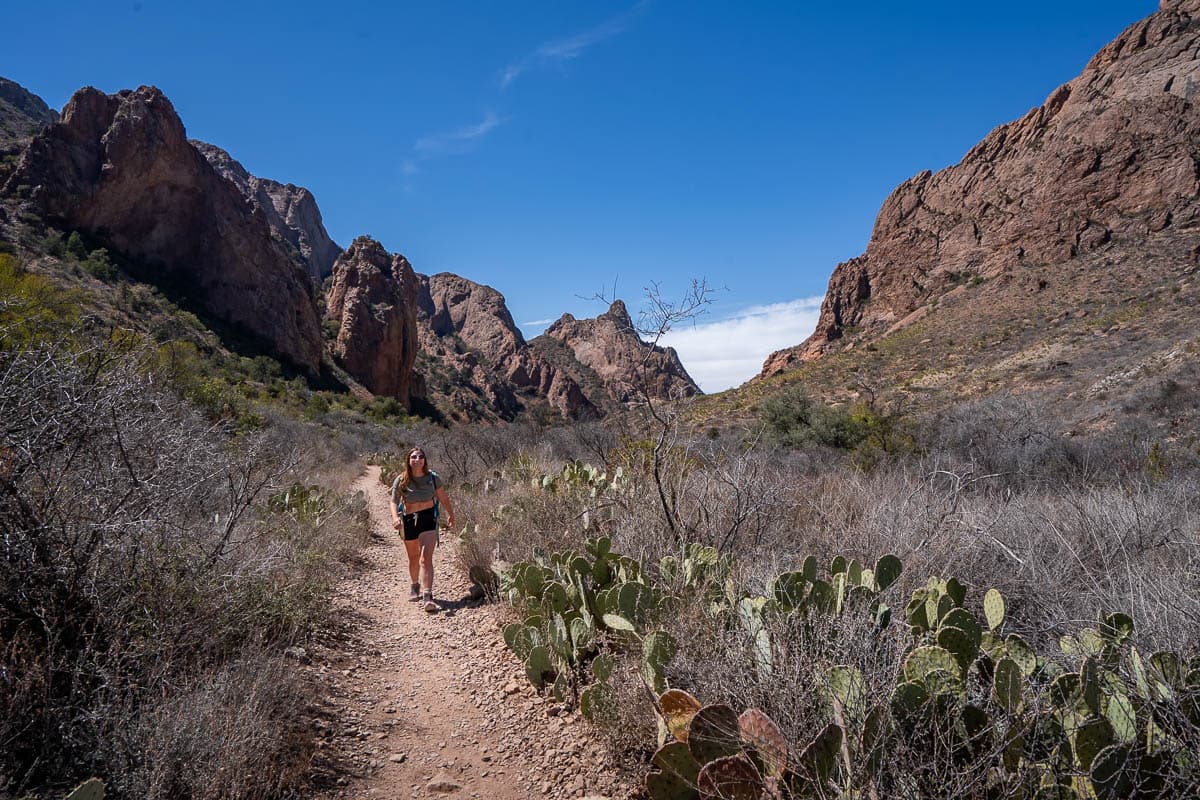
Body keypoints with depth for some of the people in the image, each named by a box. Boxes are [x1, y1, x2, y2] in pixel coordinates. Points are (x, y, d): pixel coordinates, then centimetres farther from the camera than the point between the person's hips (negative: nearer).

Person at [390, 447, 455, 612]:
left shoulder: (432, 477, -3)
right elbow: (394, 501, -9)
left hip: (428, 518, -2)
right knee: (413, 558, 19)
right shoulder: (401, 480, -5)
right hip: (409, 520, 2)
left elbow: (443, 497, 10)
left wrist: (450, 514, 21)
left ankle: (427, 596, -20)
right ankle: (415, 586, 46)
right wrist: (395, 517, -29)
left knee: (426, 558, -15)